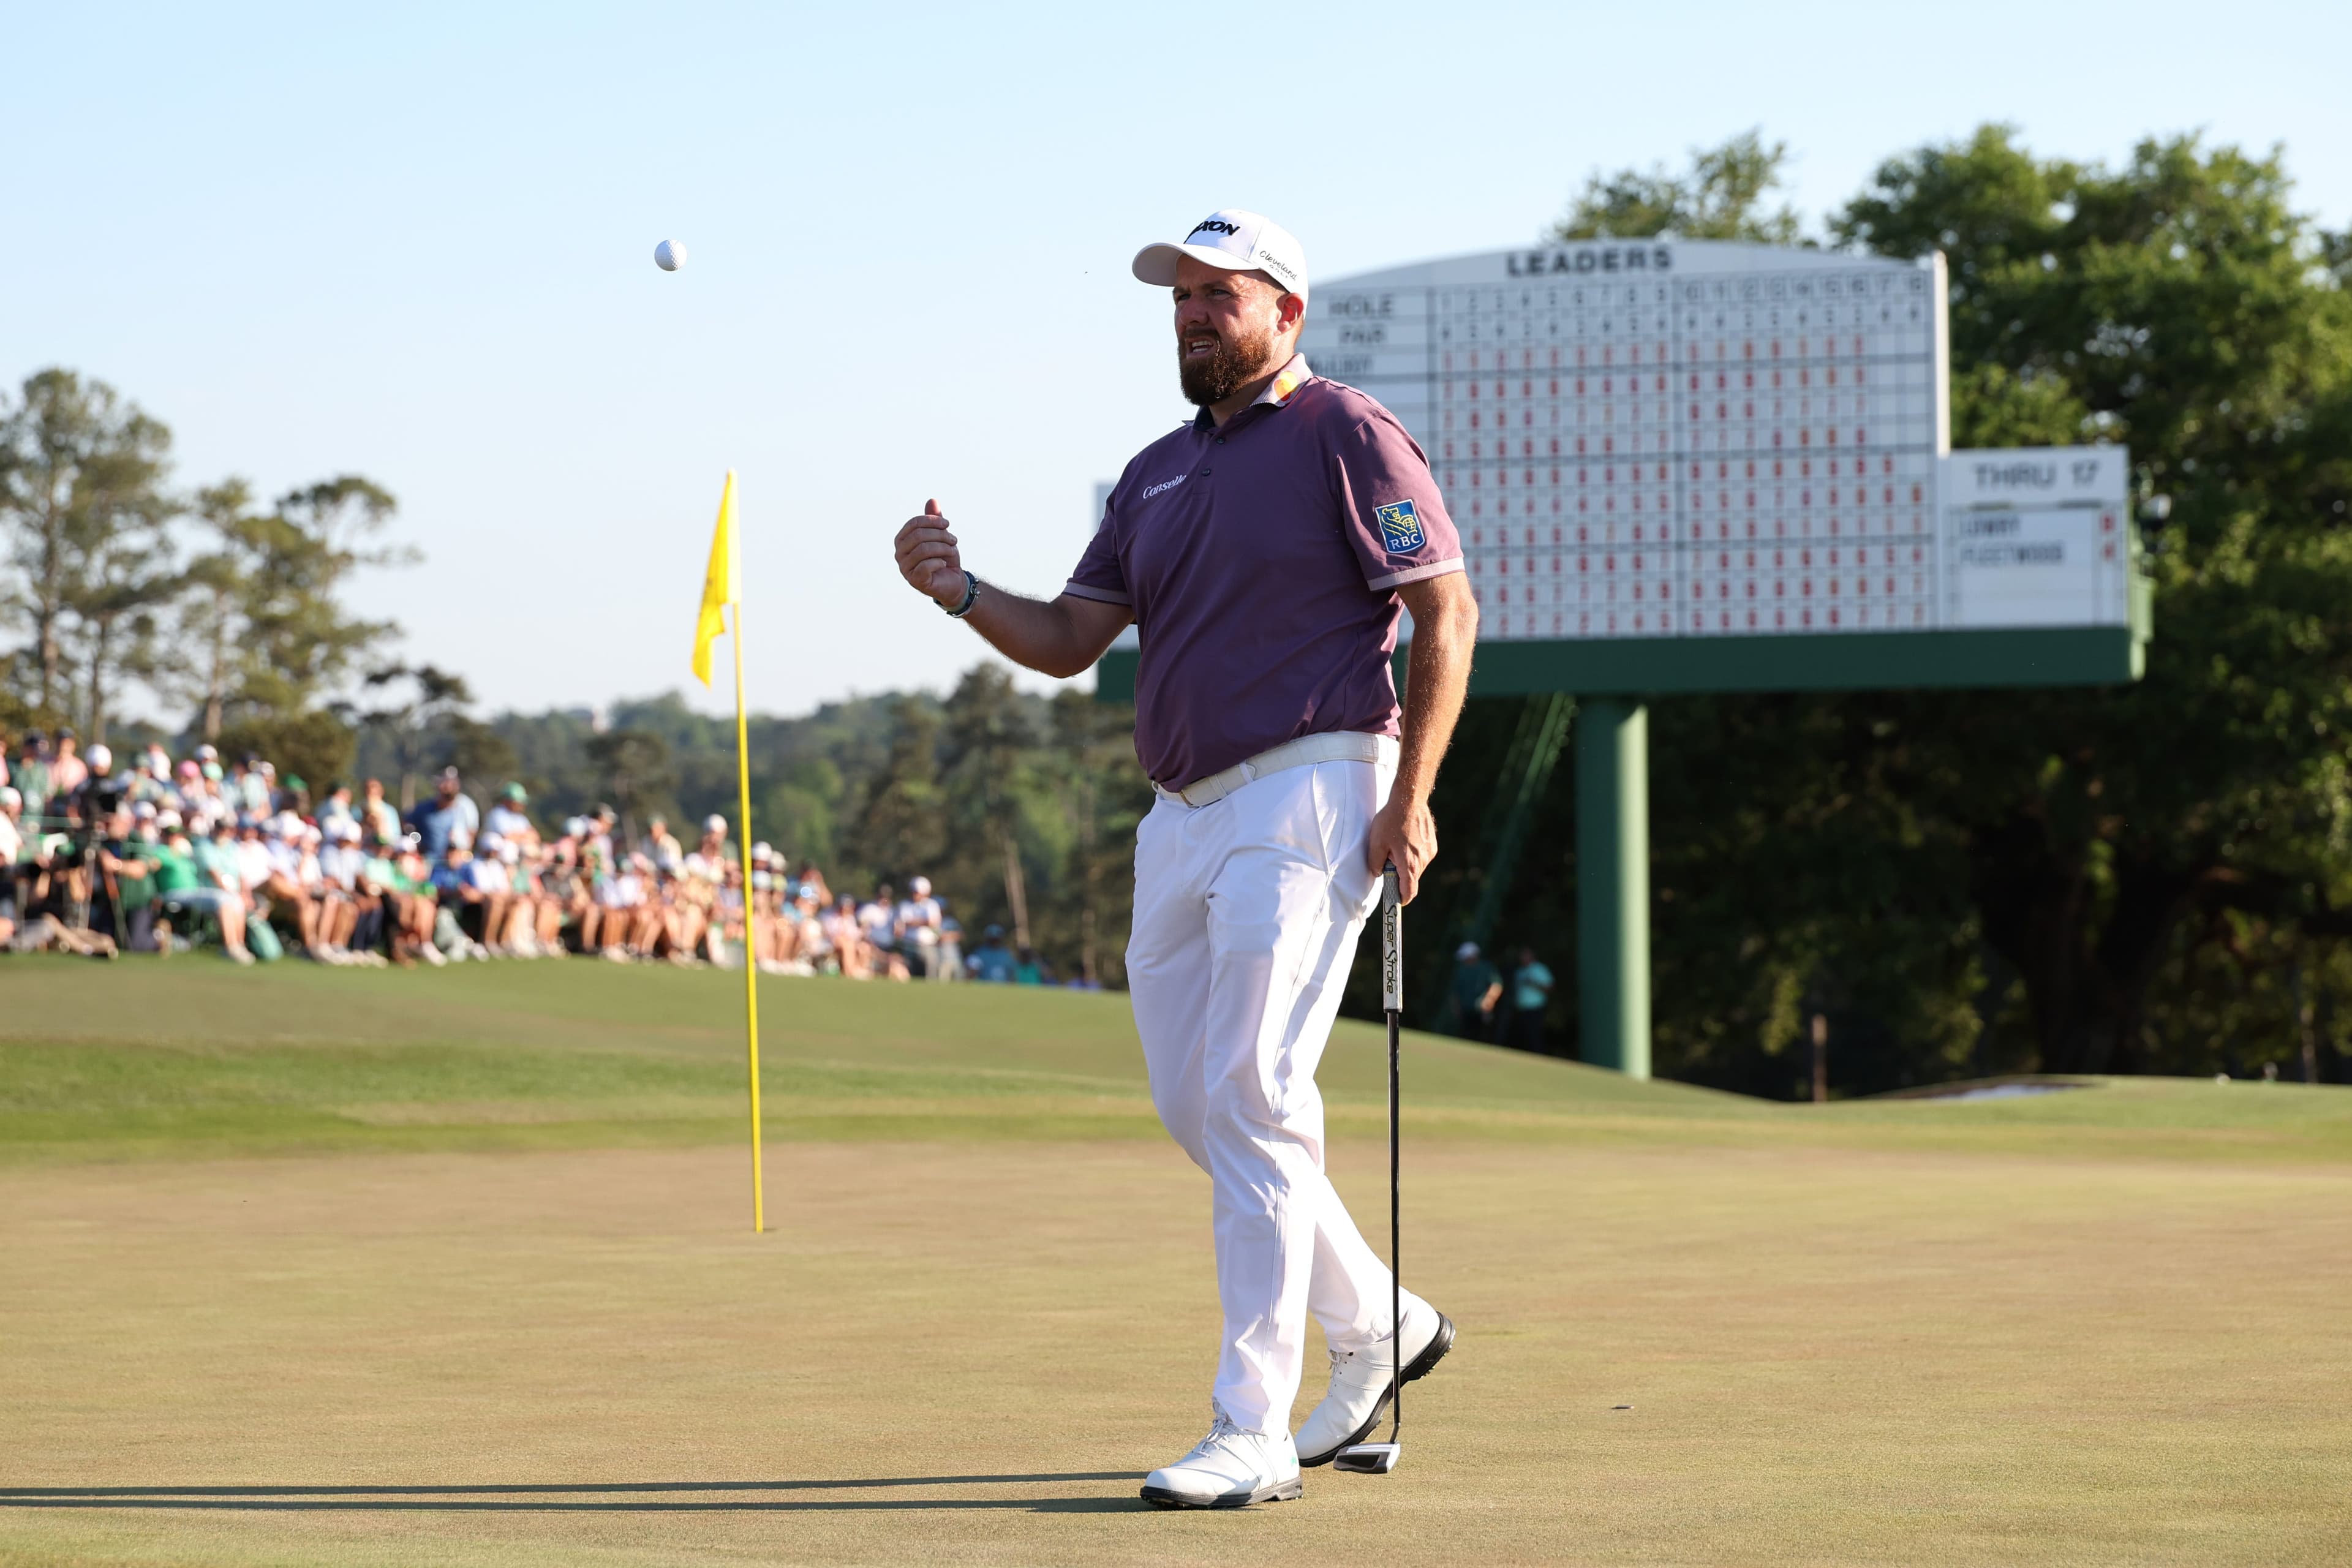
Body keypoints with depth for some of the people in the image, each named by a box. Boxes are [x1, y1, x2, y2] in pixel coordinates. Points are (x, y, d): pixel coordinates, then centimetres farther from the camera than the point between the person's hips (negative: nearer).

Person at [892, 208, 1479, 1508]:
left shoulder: (1342, 435, -3)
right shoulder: (1158, 472, 19)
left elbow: (1447, 609, -8)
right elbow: (1069, 640, 15)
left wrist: (1410, 796, -15)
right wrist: (960, 593, -5)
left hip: (1308, 793, -8)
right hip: (1182, 817, 8)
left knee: (1253, 1103, -13)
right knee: (1195, 1106, 10)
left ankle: (1252, 1434, -12)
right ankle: (1373, 1327, 28)